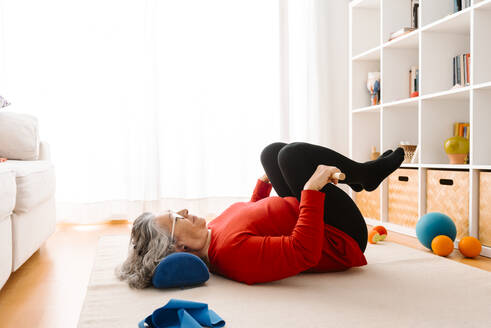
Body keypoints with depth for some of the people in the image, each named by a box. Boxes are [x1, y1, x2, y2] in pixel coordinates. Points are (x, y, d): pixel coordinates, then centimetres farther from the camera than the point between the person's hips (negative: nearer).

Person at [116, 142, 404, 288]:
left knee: (272, 152, 11)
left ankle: (362, 175, 20)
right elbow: (306, 251, -41)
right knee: (293, 153, -20)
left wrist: (267, 178, 16)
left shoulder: (214, 233, -5)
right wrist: (311, 189, -39)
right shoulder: (234, 250, -35)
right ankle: (367, 173, 9)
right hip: (343, 239, -9)